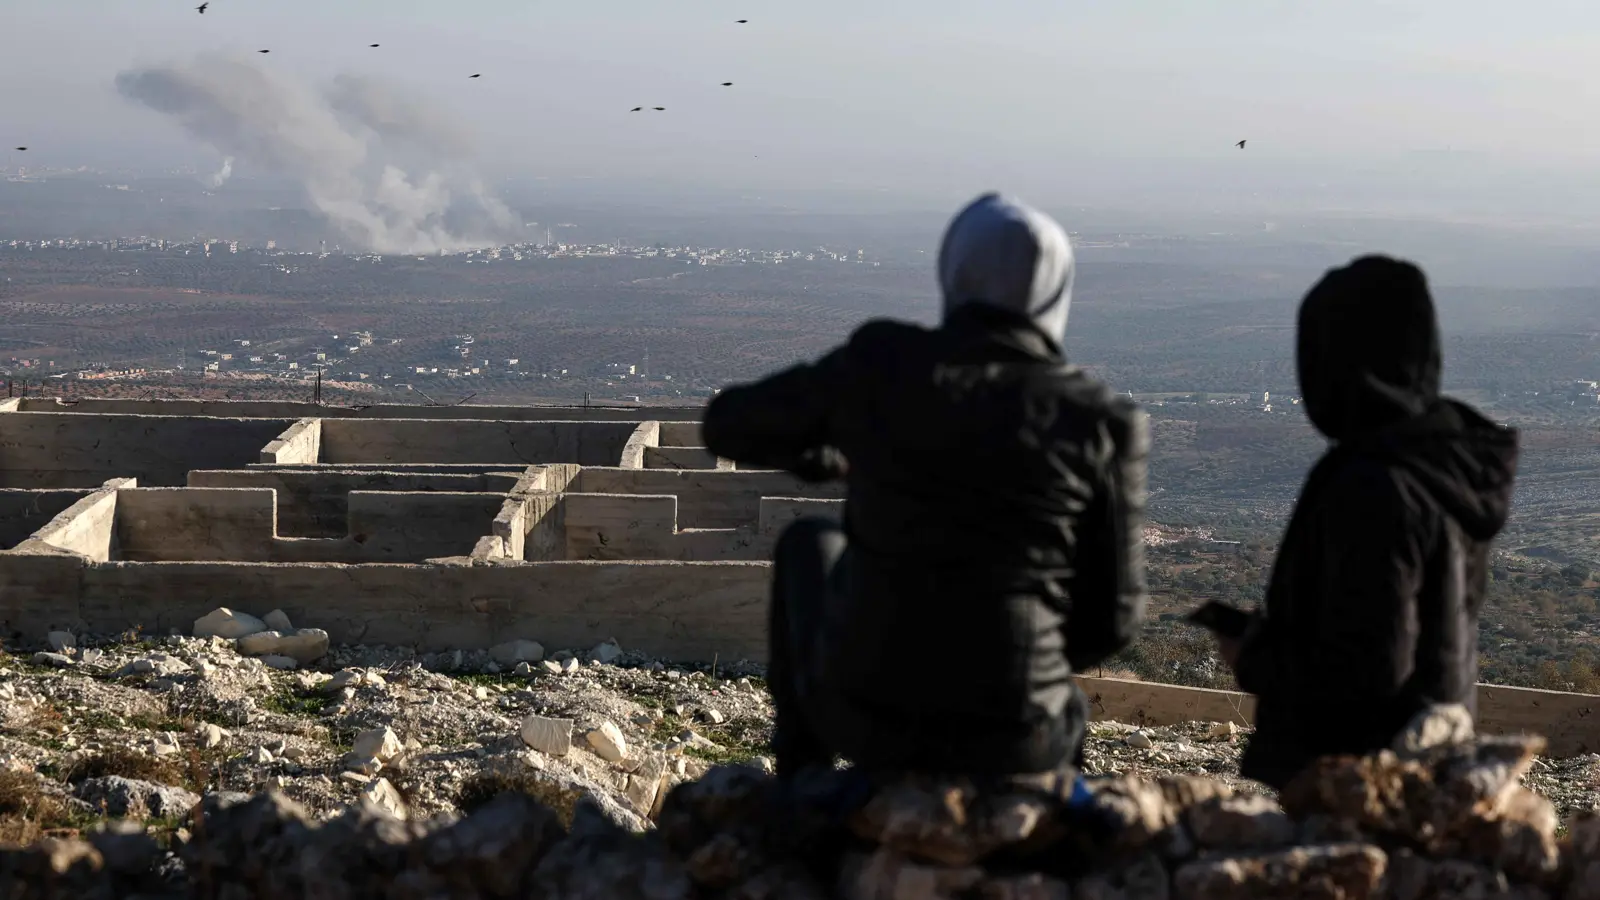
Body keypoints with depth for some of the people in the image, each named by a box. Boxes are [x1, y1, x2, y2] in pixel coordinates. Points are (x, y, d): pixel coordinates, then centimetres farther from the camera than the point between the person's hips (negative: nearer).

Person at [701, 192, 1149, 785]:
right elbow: (1109, 620, 1)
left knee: (811, 546, 33)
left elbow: (729, 426, 12)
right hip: (1010, 744, 0)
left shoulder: (880, 362, -4)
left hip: (866, 716, 0)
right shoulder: (1101, 424, -5)